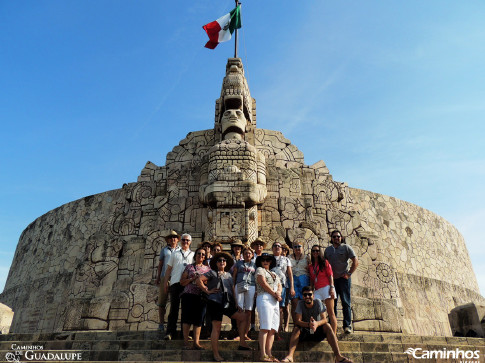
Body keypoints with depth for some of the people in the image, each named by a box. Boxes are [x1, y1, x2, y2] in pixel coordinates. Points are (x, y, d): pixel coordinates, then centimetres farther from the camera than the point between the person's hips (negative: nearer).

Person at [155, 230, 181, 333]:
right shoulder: (164, 250, 13)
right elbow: (160, 265, 14)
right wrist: (158, 277, 8)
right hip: (165, 277, 0)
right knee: (162, 301, 0)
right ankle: (162, 323, 7)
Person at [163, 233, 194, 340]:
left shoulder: (193, 255, 16)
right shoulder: (175, 254, 17)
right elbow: (169, 269, 16)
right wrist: (166, 281, 8)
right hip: (175, 282, 0)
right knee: (174, 307, -2)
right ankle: (170, 331, 3)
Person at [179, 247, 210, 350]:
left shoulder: (208, 269, 14)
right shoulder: (189, 267, 10)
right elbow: (182, 282, 6)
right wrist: (192, 279, -9)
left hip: (201, 296, 2)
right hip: (189, 295, -1)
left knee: (199, 319, 1)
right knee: (187, 317, -4)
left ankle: (196, 342, 7)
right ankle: (186, 342, 5)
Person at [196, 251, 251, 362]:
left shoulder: (229, 275, 20)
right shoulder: (212, 273, 1)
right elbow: (199, 280, -9)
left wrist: (234, 302, 17)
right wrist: (207, 291, -8)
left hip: (227, 303, 7)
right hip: (215, 302, -7)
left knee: (242, 317, 4)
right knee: (216, 327, -4)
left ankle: (242, 343, 10)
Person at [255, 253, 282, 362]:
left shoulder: (274, 274, 26)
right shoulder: (260, 270, 6)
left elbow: (280, 286, 18)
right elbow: (263, 284, -6)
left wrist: (278, 292, -4)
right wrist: (274, 294, -6)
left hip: (275, 301, 7)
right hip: (264, 298, -7)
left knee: (273, 328, 0)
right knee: (265, 327, -13)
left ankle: (269, 354, 1)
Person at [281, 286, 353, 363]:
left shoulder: (318, 302, -9)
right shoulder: (300, 304, -10)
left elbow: (324, 319, -17)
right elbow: (298, 321, -20)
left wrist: (317, 324, -41)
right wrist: (308, 324, -41)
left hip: (317, 332, 0)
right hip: (304, 332, 0)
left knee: (327, 326, -27)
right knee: (296, 328, -29)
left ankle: (338, 356, -34)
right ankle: (290, 355, -46)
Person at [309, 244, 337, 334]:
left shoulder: (324, 262, 8)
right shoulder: (310, 266, 20)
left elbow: (330, 275, 0)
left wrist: (332, 287, -11)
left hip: (326, 287, -5)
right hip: (317, 290, 5)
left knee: (331, 312, -6)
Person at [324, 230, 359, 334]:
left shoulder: (346, 247, 1)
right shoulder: (328, 249, 13)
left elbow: (356, 262, -2)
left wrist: (349, 274, -9)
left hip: (343, 278, -4)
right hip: (331, 279, 4)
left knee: (345, 302, -5)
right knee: (332, 303, 6)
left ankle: (347, 325, 0)